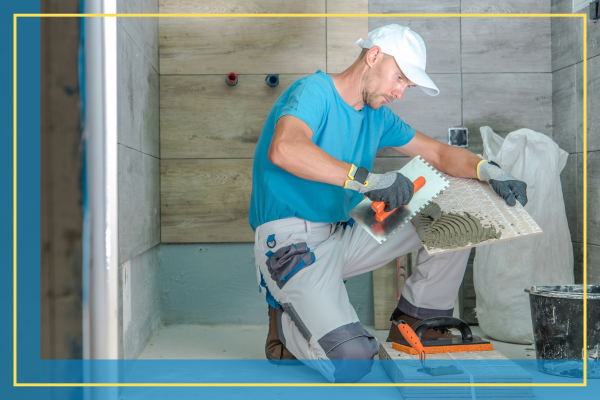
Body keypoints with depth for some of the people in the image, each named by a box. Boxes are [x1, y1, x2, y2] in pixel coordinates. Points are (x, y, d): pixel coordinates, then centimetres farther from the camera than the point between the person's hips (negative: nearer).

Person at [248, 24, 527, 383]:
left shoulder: (378, 116, 12)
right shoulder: (315, 91, -14)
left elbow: (438, 153, 15)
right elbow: (284, 150, -34)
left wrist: (488, 171, -5)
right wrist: (366, 179, -39)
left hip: (343, 234, 8)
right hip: (290, 241, -8)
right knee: (352, 362, -26)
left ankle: (414, 323, 13)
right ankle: (286, 323, 6)